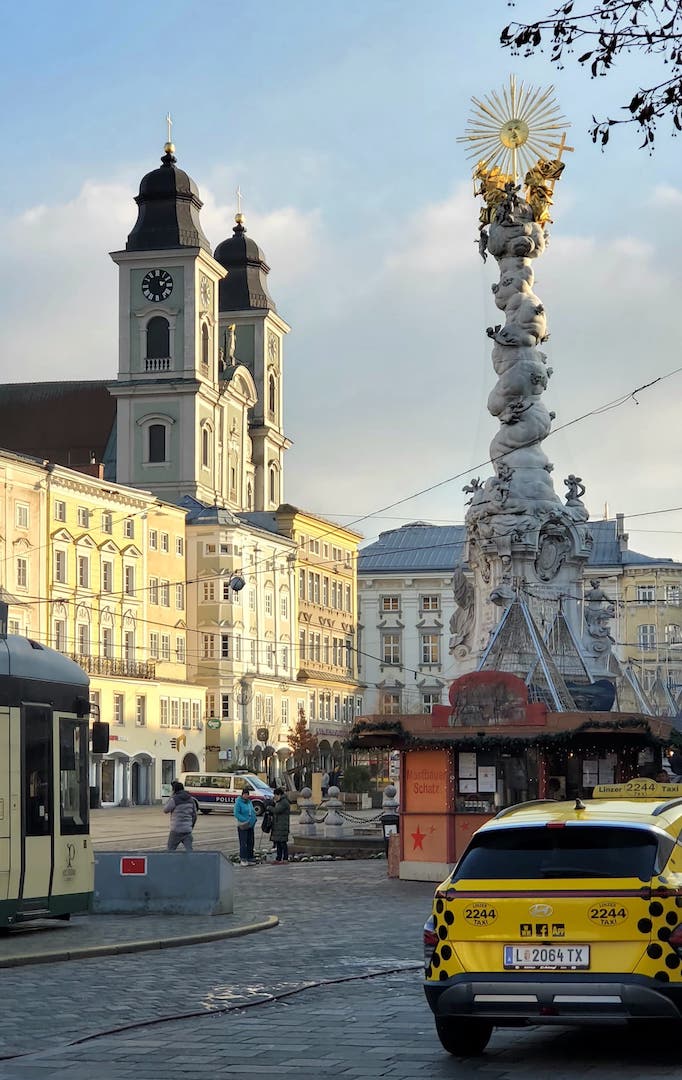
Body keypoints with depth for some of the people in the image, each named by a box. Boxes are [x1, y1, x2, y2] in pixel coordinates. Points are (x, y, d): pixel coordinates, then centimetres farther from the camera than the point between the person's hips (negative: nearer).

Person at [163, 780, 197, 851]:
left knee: (170, 850, 11)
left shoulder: (174, 799, -12)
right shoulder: (190, 799, 7)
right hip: (187, 830, 5)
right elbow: (194, 816, 12)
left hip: (177, 830, -5)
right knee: (189, 850, 2)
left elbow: (165, 810, 3)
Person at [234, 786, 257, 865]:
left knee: (250, 842, 12)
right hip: (243, 826, -8)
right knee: (243, 842, -8)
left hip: (251, 826, 8)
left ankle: (250, 857, 21)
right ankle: (243, 859, -6)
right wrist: (245, 820, -21)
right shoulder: (238, 802, -10)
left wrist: (254, 820, 3)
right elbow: (236, 814, -16)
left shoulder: (249, 801, 13)